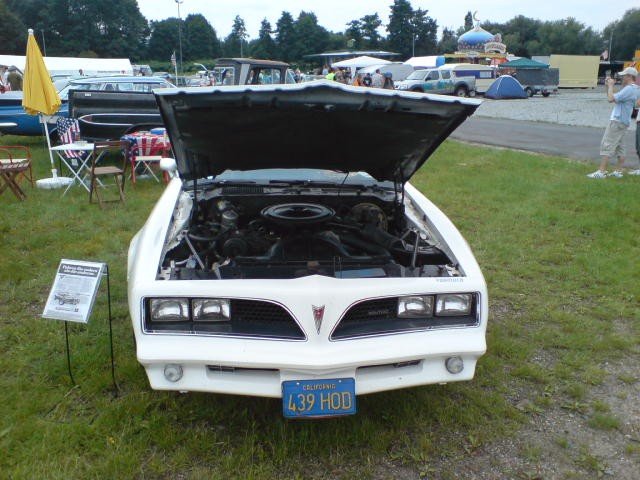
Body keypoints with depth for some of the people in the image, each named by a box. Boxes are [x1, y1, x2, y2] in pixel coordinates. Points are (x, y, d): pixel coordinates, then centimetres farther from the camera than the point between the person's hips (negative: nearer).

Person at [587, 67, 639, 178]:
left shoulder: (629, 89, -17)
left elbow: (611, 99, -23)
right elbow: (612, 98, 20)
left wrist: (611, 86, -10)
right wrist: (608, 86, 9)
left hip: (617, 121, -10)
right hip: (623, 122, 10)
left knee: (607, 146, -10)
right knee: (620, 147, 12)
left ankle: (601, 171, -13)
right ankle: (618, 171, 15)